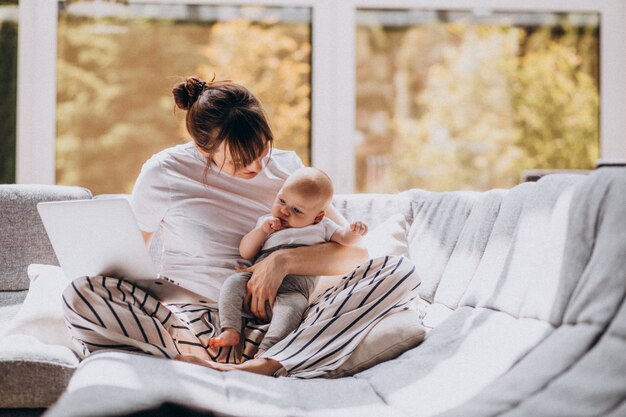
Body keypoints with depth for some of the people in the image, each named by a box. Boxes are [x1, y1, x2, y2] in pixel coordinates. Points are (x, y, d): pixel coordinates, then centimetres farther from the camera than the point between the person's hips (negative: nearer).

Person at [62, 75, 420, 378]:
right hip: (190, 320, -1)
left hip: (272, 322, 2)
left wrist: (283, 261, -17)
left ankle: (265, 366, -34)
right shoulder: (165, 172, 0)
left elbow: (355, 251, -1)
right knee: (80, 295, -29)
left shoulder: (286, 167, 6)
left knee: (400, 272, -19)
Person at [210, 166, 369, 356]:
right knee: (233, 282, -22)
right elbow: (245, 253, 18)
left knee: (291, 305, -35)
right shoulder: (266, 222, 24)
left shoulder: (321, 227, 20)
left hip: (293, 290, -4)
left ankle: (264, 351, -49)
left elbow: (344, 238, 8)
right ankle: (231, 331, -28)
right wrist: (262, 230, 3)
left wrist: (354, 232, -15)